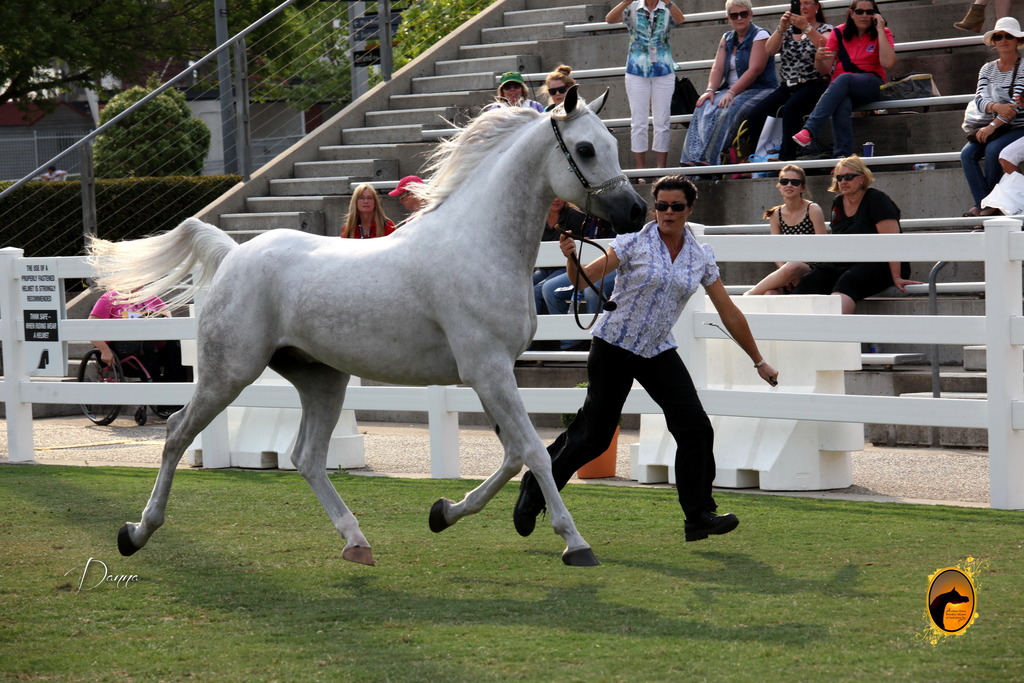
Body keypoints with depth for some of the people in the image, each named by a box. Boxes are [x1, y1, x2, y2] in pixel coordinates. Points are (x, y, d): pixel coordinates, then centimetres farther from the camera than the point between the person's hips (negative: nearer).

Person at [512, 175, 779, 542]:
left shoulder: (701, 257, 2)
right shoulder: (635, 243, -9)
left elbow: (729, 312, 8)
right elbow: (584, 278, -11)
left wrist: (758, 361, 11)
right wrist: (571, 259, -34)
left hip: (659, 353, 4)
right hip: (614, 346, -4)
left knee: (696, 428, -10)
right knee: (593, 435, -3)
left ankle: (699, 515, -5)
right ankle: (535, 488, 17)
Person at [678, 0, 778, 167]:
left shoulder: (760, 36, -4)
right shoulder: (727, 39, 16)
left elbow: (755, 70, -16)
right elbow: (718, 68, 6)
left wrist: (732, 93, -24)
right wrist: (710, 90, -14)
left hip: (759, 90, -6)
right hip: (731, 90, 6)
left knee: (728, 110, -33)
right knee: (704, 108, -23)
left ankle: (707, 159, -39)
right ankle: (694, 159, -35)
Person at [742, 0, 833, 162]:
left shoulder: (826, 29, 8)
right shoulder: (788, 31, 20)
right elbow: (770, 50, 4)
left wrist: (806, 27, -26)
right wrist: (781, 29, -10)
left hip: (814, 86, -5)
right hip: (787, 86, 5)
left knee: (791, 108, -37)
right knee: (755, 115, -20)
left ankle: (786, 158, -39)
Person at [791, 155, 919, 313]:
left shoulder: (876, 200, -8)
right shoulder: (837, 204, 15)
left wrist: (896, 278, -23)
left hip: (879, 265, -7)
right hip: (843, 264, 7)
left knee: (847, 282, -38)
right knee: (809, 282, -19)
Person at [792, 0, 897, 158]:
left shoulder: (882, 34, 5)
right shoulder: (839, 33, 10)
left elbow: (888, 62, -14)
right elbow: (825, 70, 6)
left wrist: (880, 30, -12)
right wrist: (819, 59, -18)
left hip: (871, 85, -2)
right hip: (840, 88, 2)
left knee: (844, 79, -36)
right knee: (842, 106, -37)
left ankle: (809, 130, -48)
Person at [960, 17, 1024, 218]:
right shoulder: (988, 69, 9)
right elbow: (979, 100, -3)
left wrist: (992, 126, -24)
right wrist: (996, 107, -26)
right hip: (994, 126, 5)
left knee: (993, 149, -31)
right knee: (967, 153, -21)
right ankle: (981, 204, -27)